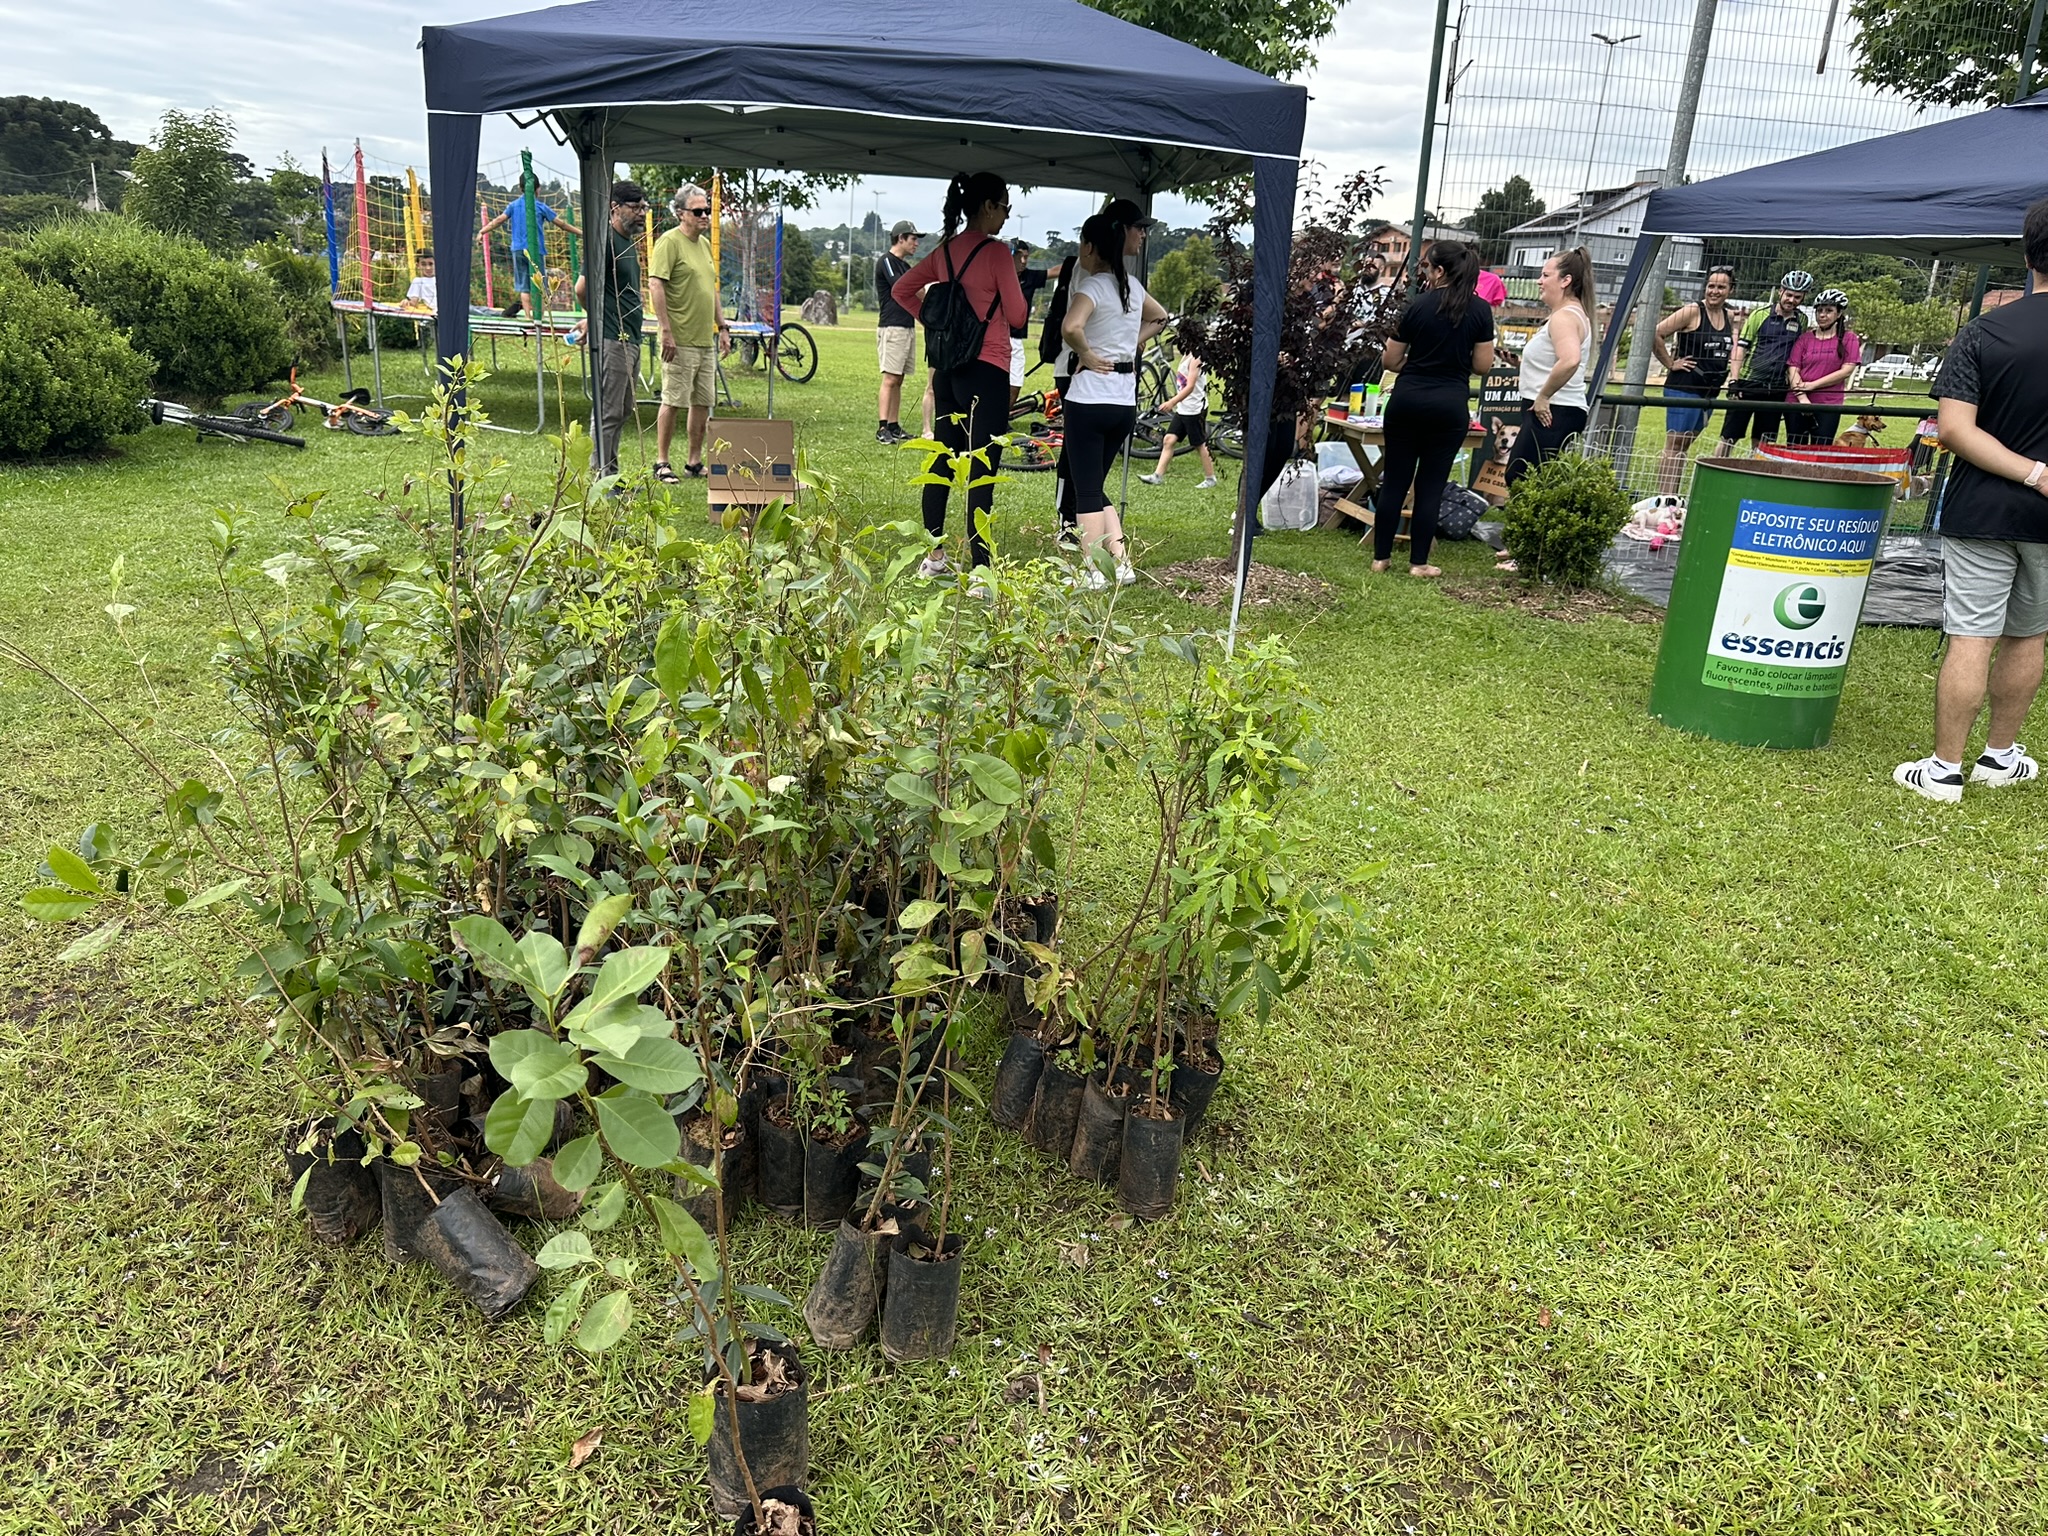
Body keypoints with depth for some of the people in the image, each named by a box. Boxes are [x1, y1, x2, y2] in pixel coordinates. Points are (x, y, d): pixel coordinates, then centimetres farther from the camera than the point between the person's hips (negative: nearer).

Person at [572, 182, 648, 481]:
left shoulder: (629, 243, 17)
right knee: (609, 412, -6)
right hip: (611, 338, -10)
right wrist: (597, 317, 0)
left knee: (623, 410, 14)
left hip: (631, 338, 10)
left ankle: (611, 474, 21)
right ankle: (602, 476, -1)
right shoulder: (606, 240, -13)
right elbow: (583, 289, -17)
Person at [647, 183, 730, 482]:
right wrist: (666, 331, -21)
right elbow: (657, 286, -16)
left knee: (703, 402, 10)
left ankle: (694, 461, 19)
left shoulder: (705, 243, 17)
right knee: (673, 401, -4)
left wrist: (722, 327, 20)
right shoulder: (669, 241, -9)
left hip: (706, 339, 8)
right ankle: (661, 463, 3)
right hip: (680, 339, -8)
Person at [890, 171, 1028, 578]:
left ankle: (934, 557, 22)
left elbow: (901, 289, 16)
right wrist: (1015, 286, 10)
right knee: (983, 473, -6)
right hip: (987, 371, -8)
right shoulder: (995, 252, -11)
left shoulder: (946, 250, 9)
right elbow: (1017, 316, -10)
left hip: (947, 369, 8)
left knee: (942, 462, 14)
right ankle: (980, 570, -6)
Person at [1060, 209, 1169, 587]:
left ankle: (1092, 572, 4)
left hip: (1089, 399, -7)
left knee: (1086, 490, 1)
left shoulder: (1092, 285, -12)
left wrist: (1087, 355, -14)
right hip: (1125, 402, 7)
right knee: (1096, 487, 17)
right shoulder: (1133, 285, 10)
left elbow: (1070, 327, -32)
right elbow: (1159, 318, 29)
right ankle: (1120, 563, 14)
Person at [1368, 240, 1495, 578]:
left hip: (1407, 398, 0)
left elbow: (1392, 360, 3)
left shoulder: (1418, 305, -1)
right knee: (1431, 485, 6)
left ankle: (1381, 556, 11)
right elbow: (1483, 364, 0)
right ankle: (1418, 561, 7)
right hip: (1450, 405, 0)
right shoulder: (1481, 310, -1)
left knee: (1394, 480, 8)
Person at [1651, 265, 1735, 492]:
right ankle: (1664, 497, -9)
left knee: (1685, 445, 11)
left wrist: (1732, 378, 14)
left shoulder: (1729, 317, 10)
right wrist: (1670, 363, -11)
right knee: (1674, 445, -8)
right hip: (1684, 387, -7)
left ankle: (1672, 496, 16)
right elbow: (1656, 334, -16)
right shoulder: (1693, 311, -10)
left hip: (1711, 391, 7)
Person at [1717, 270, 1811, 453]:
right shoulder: (1760, 314, 0)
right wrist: (1735, 381, -10)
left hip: (1776, 390, 3)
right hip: (1748, 384, -3)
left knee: (1762, 443, 6)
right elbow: (1740, 348, -2)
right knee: (1729, 437, -4)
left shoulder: (1802, 321, 10)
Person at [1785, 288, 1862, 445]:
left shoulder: (1849, 339, 4)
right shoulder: (1805, 338, 9)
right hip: (1797, 403, 2)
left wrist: (1812, 385, -11)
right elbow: (1793, 369, 1)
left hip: (1828, 405, -2)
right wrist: (1802, 398, -13)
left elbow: (1846, 371, -5)